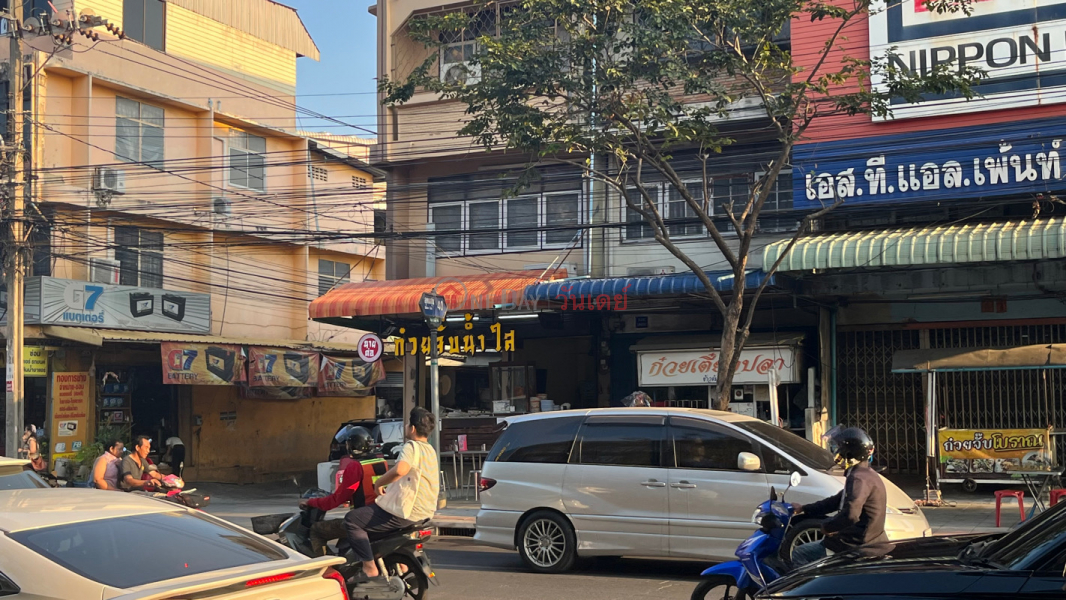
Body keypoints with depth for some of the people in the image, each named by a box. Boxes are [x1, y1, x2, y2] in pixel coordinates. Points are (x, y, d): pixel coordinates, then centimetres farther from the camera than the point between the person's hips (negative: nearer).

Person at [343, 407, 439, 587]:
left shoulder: (412, 446, -15)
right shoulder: (430, 451, 15)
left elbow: (400, 470, -35)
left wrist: (379, 483, -20)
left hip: (405, 513, -10)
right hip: (424, 512, 10)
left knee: (352, 520, -7)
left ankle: (370, 571, -13)